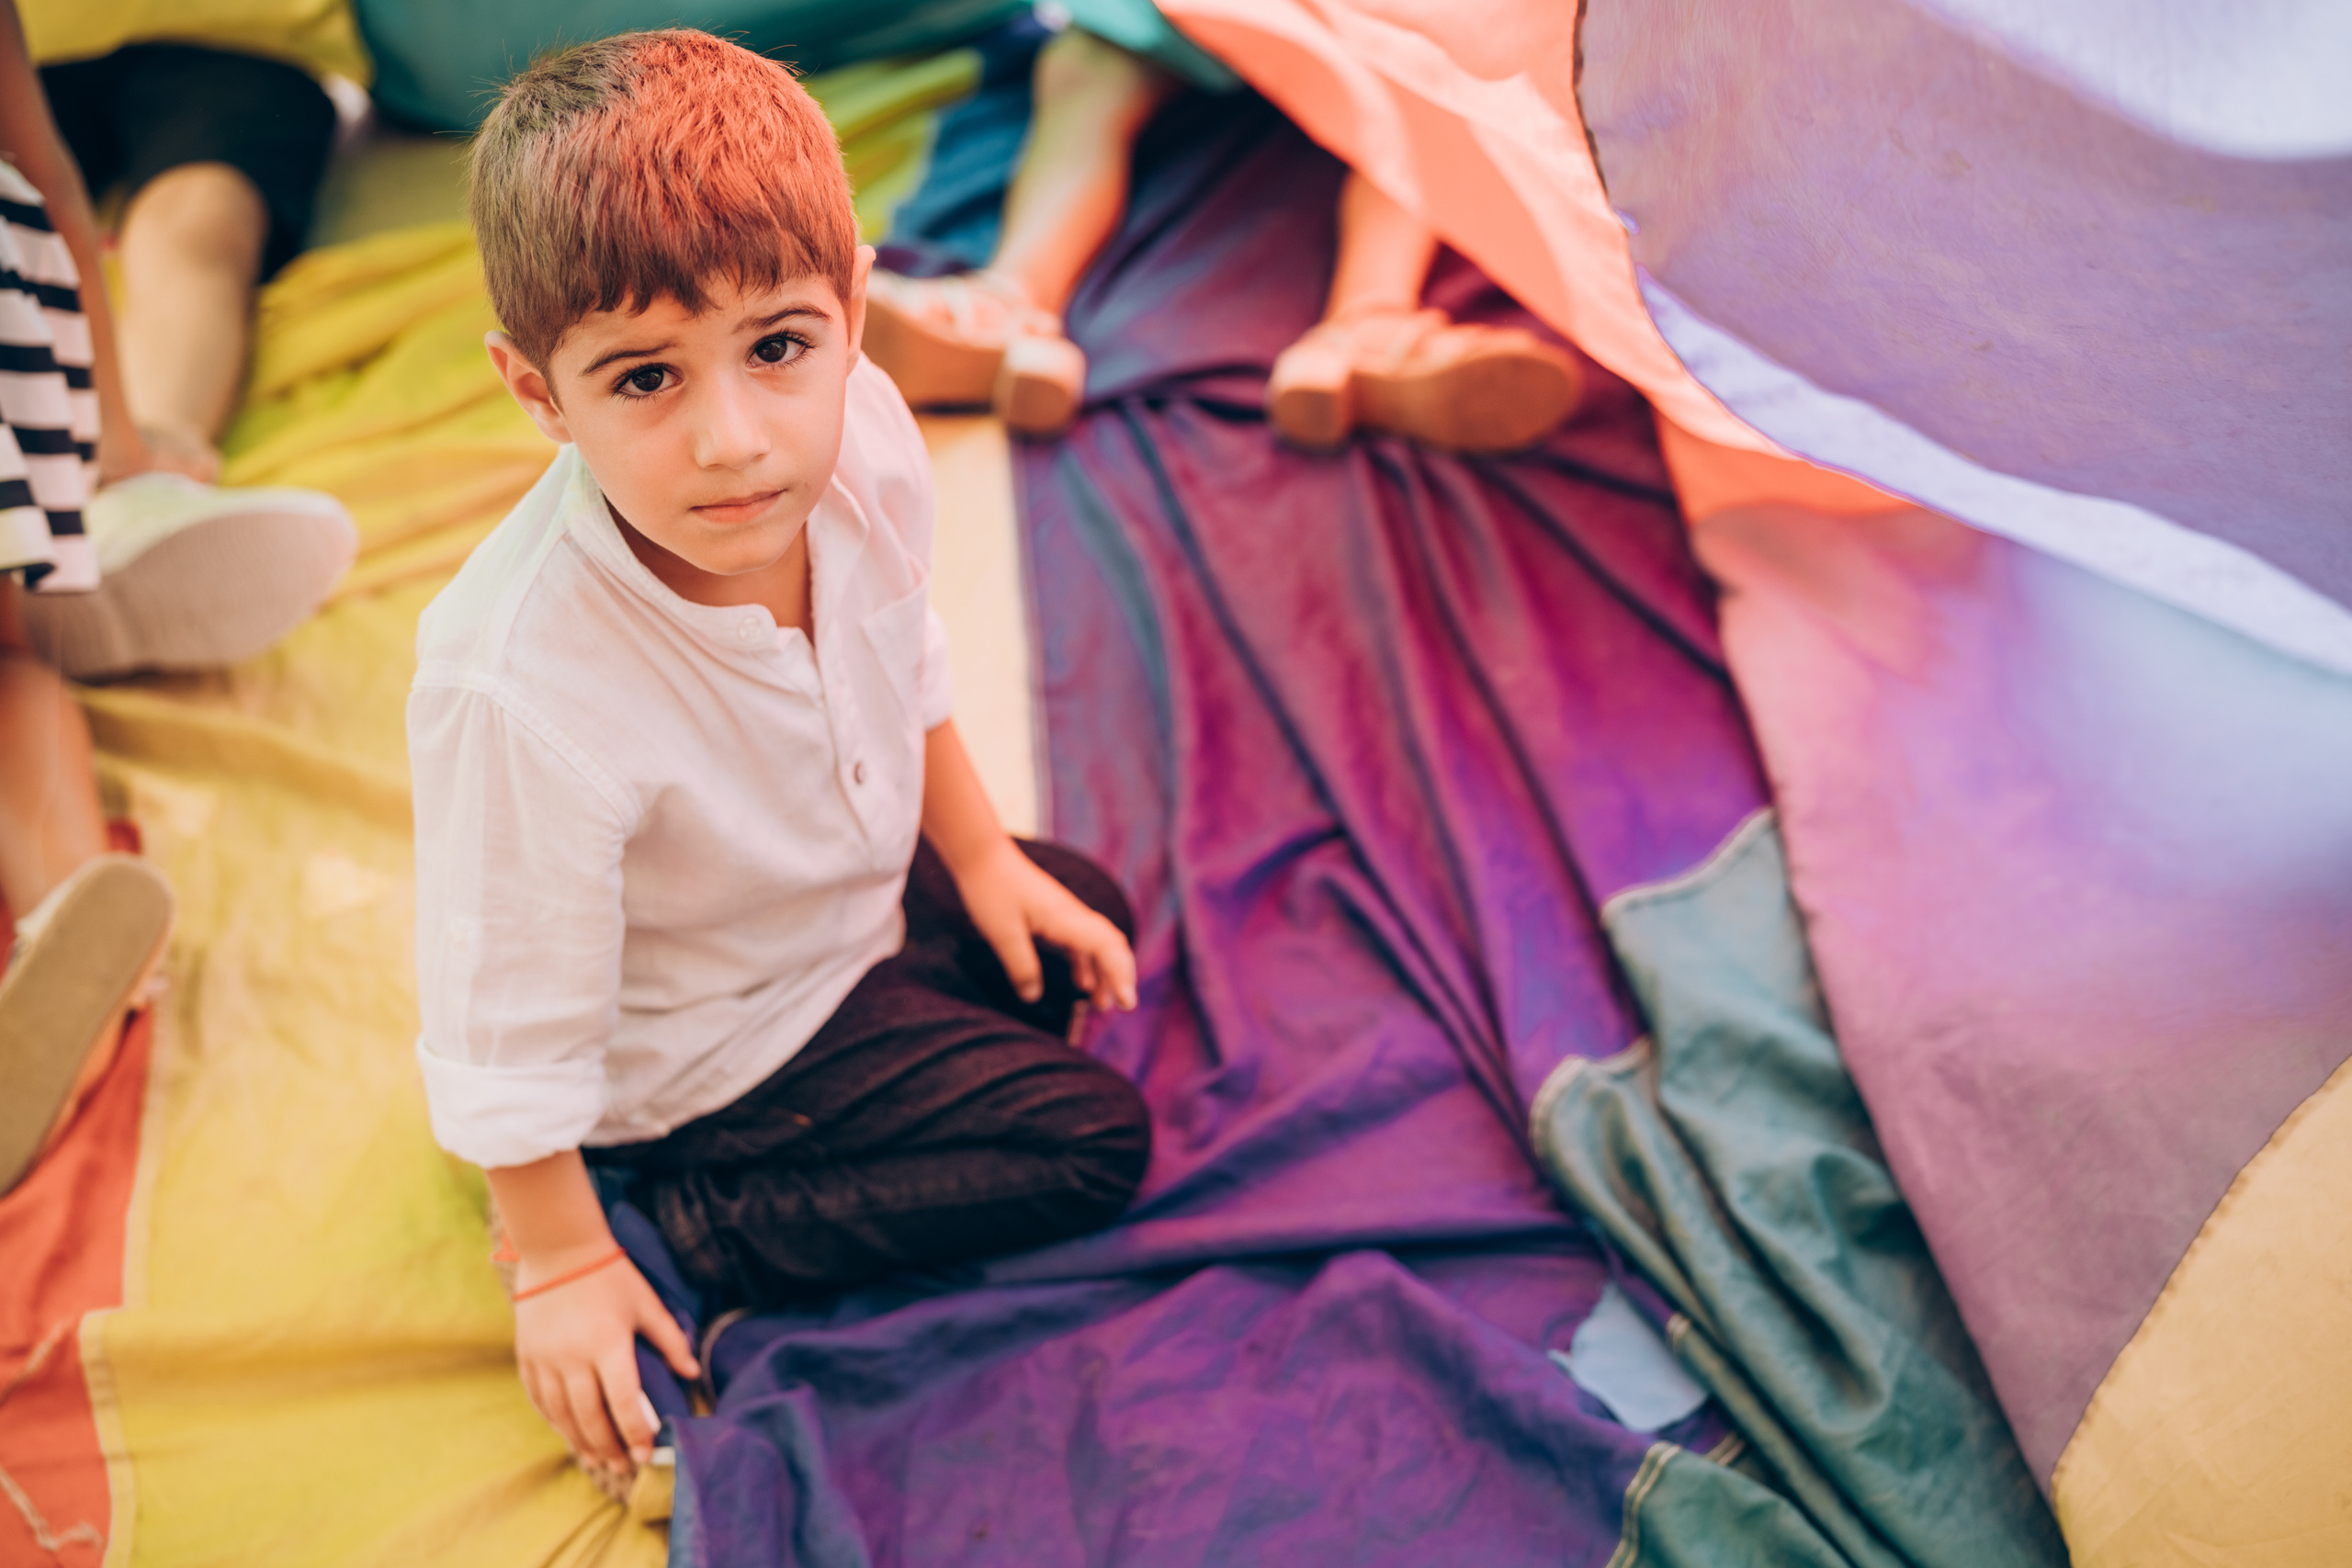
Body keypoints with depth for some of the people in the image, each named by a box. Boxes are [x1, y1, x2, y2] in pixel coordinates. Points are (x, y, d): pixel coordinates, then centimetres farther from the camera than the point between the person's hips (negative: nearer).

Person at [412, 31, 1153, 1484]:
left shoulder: (862, 438, -23)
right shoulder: (520, 690, -42)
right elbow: (510, 1031, -27)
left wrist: (978, 856, 10)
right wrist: (561, 1265, -14)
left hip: (858, 894, 7)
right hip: (705, 1043, -7)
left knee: (1086, 923, 21)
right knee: (1092, 1141, -5)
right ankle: (682, 1225, 1)